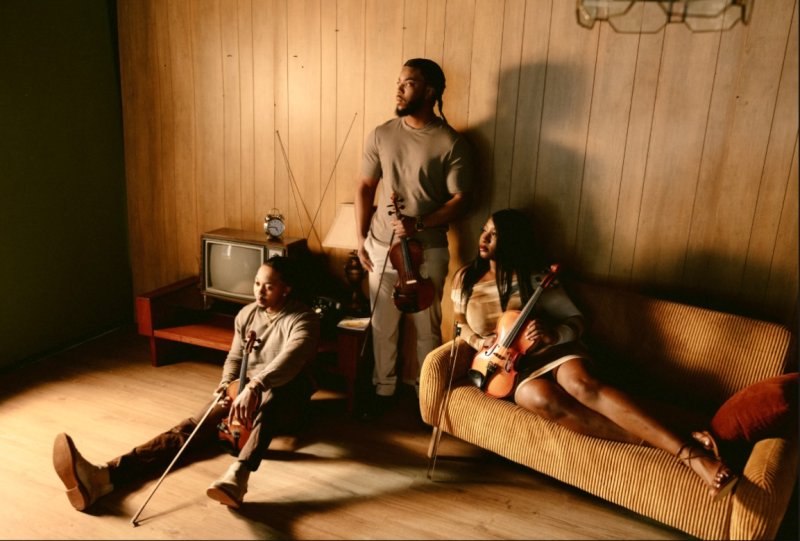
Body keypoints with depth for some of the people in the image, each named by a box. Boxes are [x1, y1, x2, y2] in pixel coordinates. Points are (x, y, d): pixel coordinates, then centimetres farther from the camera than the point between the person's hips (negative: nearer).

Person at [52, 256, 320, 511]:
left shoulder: (304, 320, -13)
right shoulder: (246, 314, 10)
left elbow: (291, 360, -33)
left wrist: (255, 387, -50)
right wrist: (227, 382, -6)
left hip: (284, 394, -5)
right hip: (245, 389, 5)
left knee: (266, 405, -43)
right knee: (193, 426, -21)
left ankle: (236, 477, -71)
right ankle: (104, 476, -42)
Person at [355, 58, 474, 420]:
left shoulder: (451, 143, -10)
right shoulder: (381, 135, 1)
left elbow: (461, 199, -10)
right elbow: (365, 186, 7)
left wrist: (419, 224, -21)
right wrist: (361, 238, 2)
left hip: (428, 250, -3)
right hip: (382, 247, 3)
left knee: (427, 327, 10)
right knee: (383, 325, 13)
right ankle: (383, 387, 32)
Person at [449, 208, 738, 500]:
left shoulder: (533, 277, -1)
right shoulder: (465, 277, 9)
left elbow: (576, 321, 1)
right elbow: (459, 323, 20)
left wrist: (552, 334, -22)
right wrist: (478, 341, -3)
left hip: (554, 351, -1)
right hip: (514, 367, 1)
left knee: (582, 383, -37)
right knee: (542, 398, -37)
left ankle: (689, 451, -45)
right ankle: (649, 438, -38)